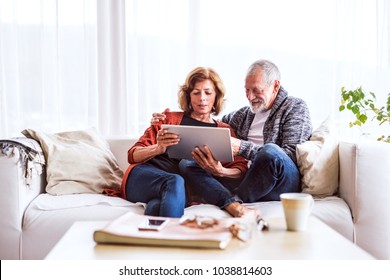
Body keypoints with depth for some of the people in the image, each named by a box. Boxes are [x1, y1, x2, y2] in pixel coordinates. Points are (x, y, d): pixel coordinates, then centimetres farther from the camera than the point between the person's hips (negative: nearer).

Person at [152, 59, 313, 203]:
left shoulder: (295, 108, 5)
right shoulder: (244, 114, 22)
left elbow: (292, 155, -10)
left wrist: (243, 148, -18)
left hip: (282, 185, -5)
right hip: (247, 180, 5)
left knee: (271, 151, -39)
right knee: (186, 165, -10)